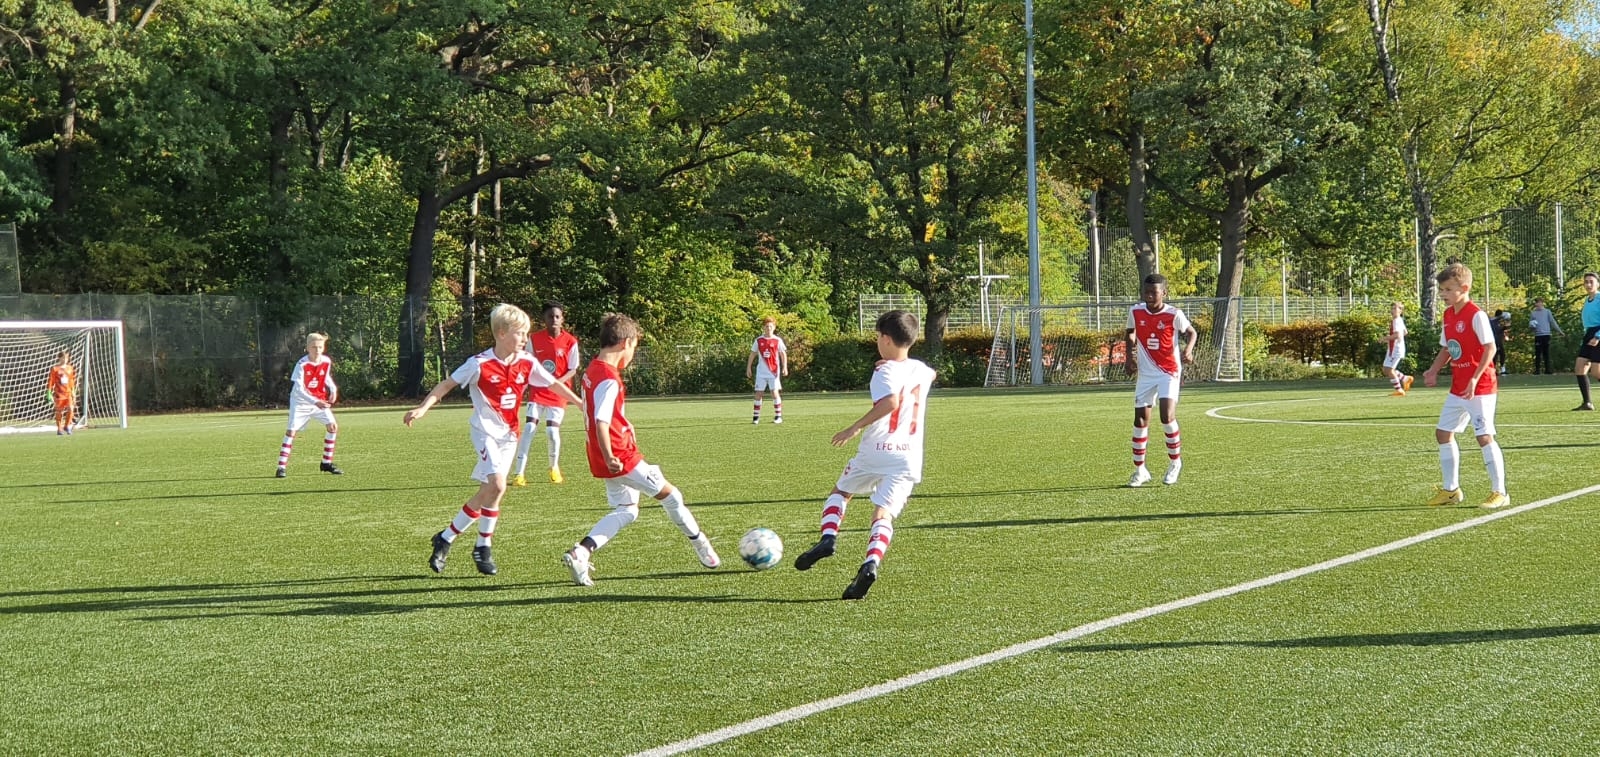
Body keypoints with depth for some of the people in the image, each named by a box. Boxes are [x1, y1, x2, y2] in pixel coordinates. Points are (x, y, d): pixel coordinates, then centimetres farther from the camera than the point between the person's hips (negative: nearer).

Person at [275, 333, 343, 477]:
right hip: (300, 401, -5)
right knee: (291, 431, -13)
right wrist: (315, 402, -39)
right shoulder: (302, 365, -24)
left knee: (333, 426, -3)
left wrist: (333, 389, -6)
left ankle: (327, 463, 10)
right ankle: (282, 467, -12)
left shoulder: (327, 361, -8)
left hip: (319, 400, 5)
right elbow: (298, 388, -28)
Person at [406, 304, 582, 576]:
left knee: (487, 492, 4)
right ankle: (484, 547, -6)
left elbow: (554, 385, 12)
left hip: (509, 434, 6)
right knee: (497, 485, -20)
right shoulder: (480, 364, -13)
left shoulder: (527, 364, 0)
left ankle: (446, 538, 17)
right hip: (486, 430, -6)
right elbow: (447, 384, -7)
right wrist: (423, 408, -18)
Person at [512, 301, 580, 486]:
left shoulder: (570, 341, -6)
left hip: (558, 392, -1)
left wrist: (558, 382, -19)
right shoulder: (535, 338, 0)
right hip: (537, 391, 1)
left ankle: (554, 468, 21)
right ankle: (519, 474, -10)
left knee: (552, 430, -8)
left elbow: (573, 370, -3)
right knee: (529, 428, -11)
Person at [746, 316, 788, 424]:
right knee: (758, 393, 1)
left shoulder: (777, 340, -1)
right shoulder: (759, 340, 4)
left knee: (775, 392, -6)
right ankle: (756, 416, 7)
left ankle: (778, 416, 1)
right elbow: (752, 354, 11)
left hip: (774, 371, -2)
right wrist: (748, 368, 8)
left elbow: (783, 354, 0)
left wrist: (785, 367, -11)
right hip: (761, 372, 2)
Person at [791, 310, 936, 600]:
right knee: (883, 514, -6)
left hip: (875, 451, -3)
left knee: (840, 492, 23)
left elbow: (890, 401, -28)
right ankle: (871, 563, -31)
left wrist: (855, 427, -23)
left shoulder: (885, 371, -7)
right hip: (908, 458, 3)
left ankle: (828, 538, 2)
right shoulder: (923, 371, 12)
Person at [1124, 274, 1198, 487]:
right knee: (1140, 420, 2)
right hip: (1145, 373, 4)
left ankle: (1175, 461, 6)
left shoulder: (1174, 315, -13)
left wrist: (1188, 350, -18)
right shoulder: (1136, 312, -4)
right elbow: (1130, 333, 16)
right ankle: (1140, 470, 13)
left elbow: (1192, 332, 2)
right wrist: (1129, 357, 3)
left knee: (1167, 416, -17)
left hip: (1169, 373, -4)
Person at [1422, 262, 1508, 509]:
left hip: (1480, 387, -9)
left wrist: (1475, 379, -24)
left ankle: (1499, 492, -3)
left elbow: (1490, 348, -18)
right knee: (1443, 432, 11)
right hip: (1458, 387, 9)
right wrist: (1434, 370, 3)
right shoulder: (1448, 315, 9)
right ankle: (1450, 489, 22)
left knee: (1484, 436, -10)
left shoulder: (1476, 315, -16)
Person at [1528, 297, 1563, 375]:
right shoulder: (1533, 313, 11)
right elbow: (1530, 325, 13)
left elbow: (1553, 322, 11)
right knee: (1538, 354, -3)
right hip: (1537, 335, 0)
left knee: (1546, 353, 1)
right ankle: (1537, 370, 1)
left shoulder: (1547, 311, 11)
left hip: (1546, 334, 0)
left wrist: (1560, 331, 7)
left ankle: (1547, 370, 5)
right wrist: (1531, 325, -11)